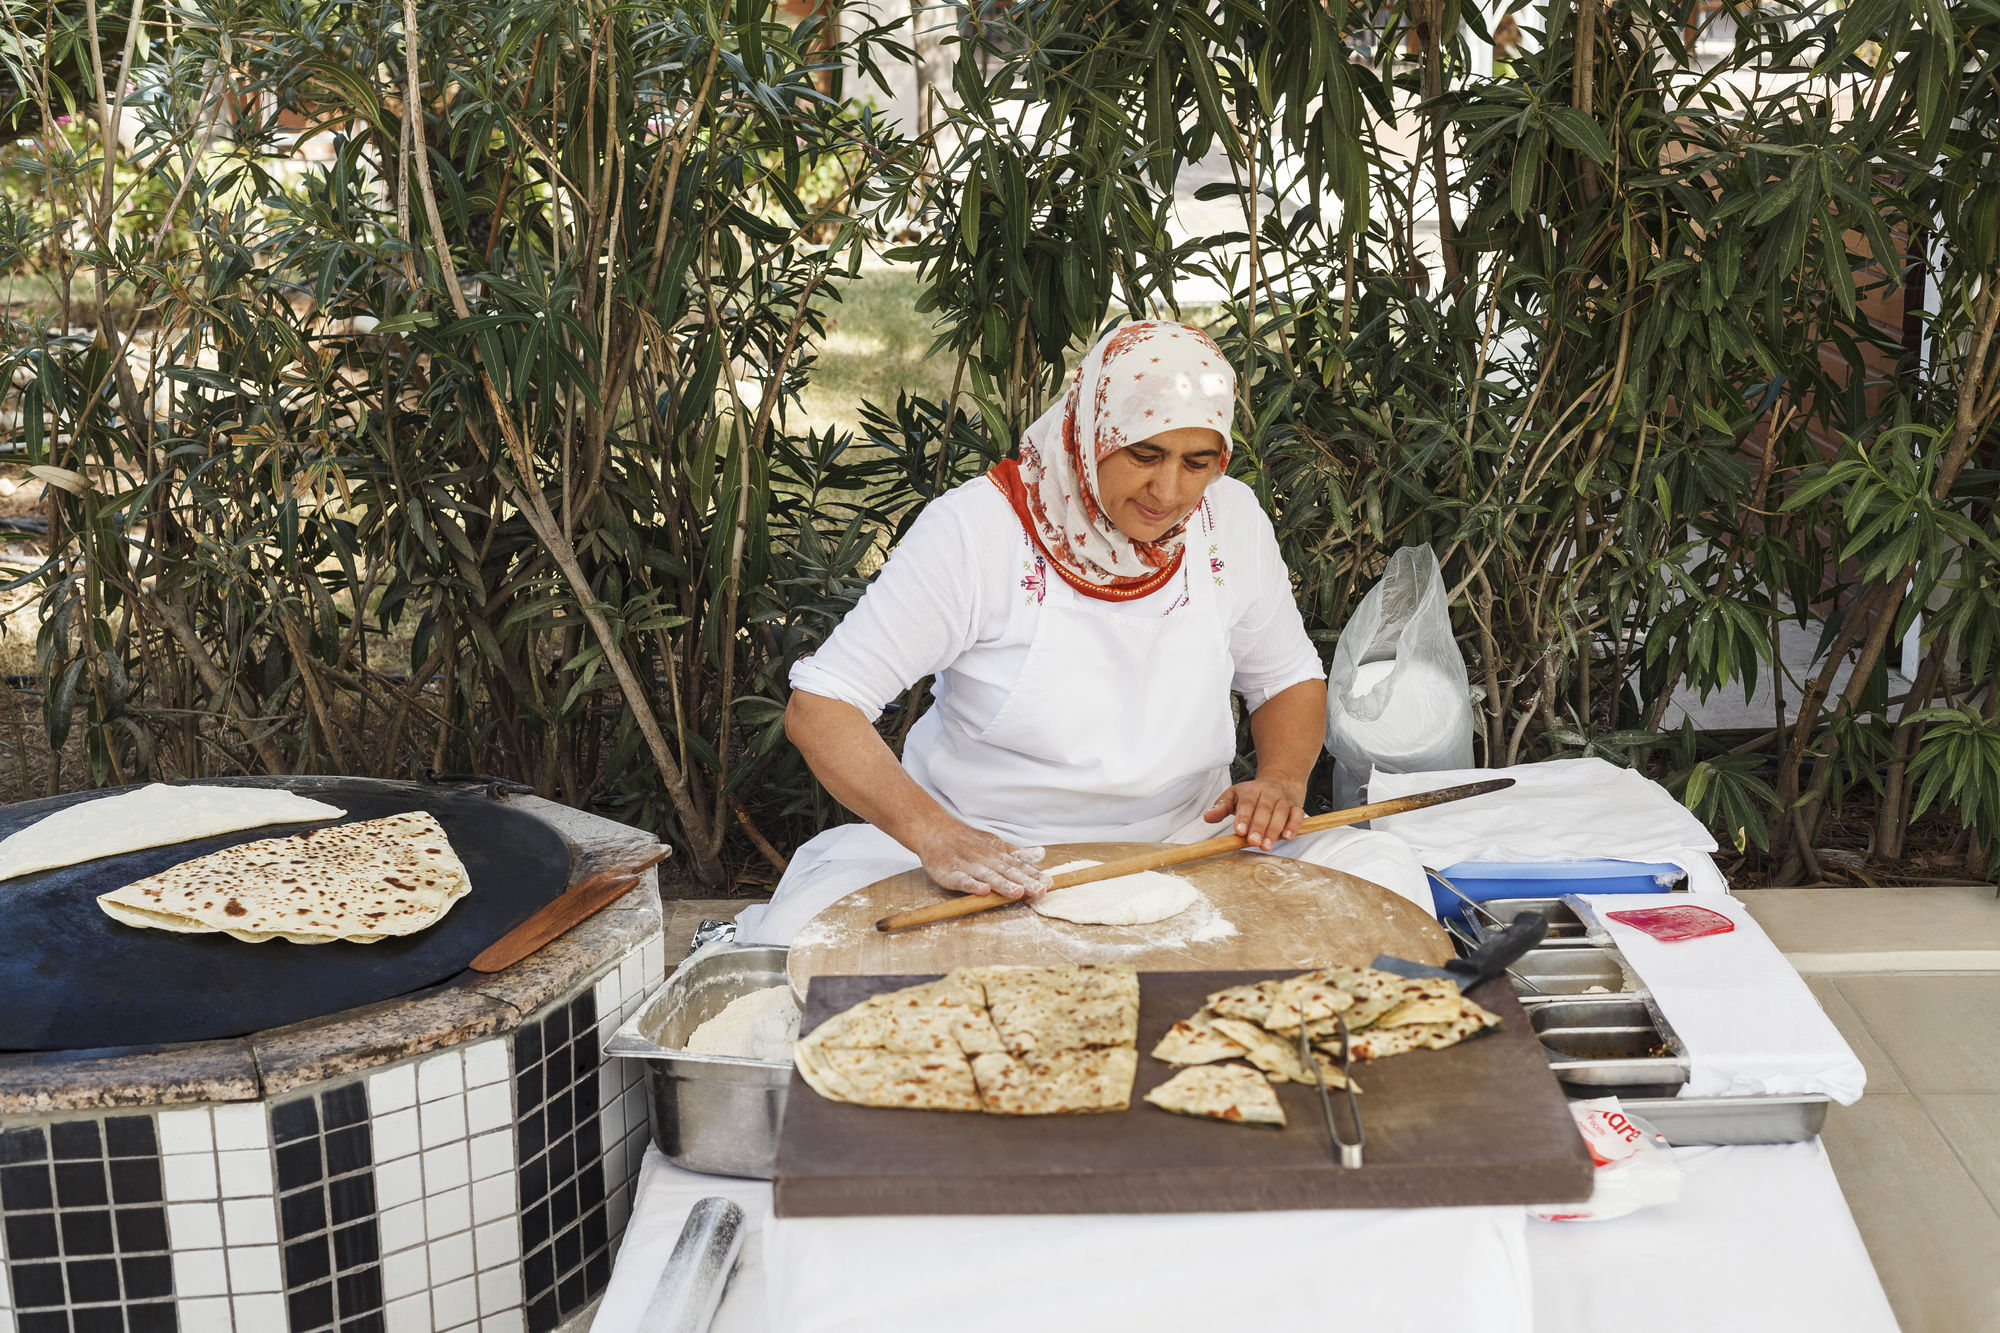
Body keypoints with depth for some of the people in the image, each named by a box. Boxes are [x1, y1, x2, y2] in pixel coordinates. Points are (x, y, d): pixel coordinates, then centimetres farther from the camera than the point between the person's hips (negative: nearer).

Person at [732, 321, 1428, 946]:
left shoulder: (1232, 522, -3)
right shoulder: (977, 528, -16)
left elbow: (1290, 679, 15)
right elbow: (819, 705, -19)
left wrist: (1281, 777, -8)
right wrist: (934, 836, -34)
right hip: (982, 850, -4)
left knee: (1382, 872, -19)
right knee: (810, 928, -32)